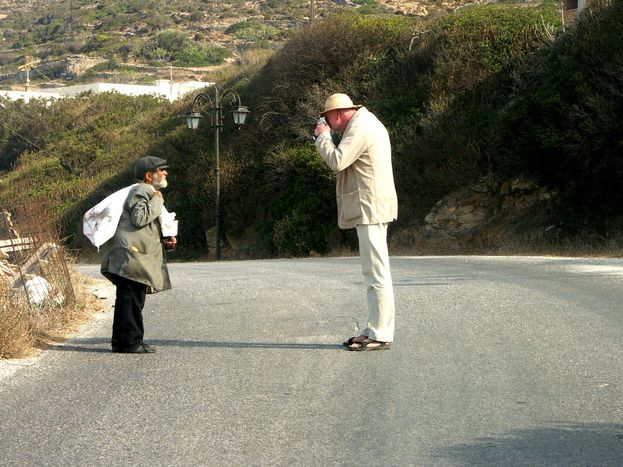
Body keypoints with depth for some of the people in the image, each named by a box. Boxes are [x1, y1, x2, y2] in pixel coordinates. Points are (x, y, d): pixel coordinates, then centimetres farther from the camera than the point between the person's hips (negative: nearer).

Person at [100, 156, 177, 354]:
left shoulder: (148, 193, 26)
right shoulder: (141, 192, -8)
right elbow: (139, 218, -25)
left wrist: (165, 242, 15)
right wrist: (157, 200, -13)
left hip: (133, 258, 11)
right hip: (131, 256, -11)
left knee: (127, 300, 12)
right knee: (131, 299, -9)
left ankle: (121, 341, 16)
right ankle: (131, 342, -8)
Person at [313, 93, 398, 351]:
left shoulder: (360, 128, -13)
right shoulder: (366, 122, 20)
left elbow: (337, 161, -20)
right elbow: (346, 159, 24)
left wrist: (323, 137, -5)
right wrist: (326, 139, 13)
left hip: (370, 209, -11)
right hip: (372, 207, 11)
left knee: (376, 273, -10)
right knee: (374, 272, 13)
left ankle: (380, 334, -9)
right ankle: (374, 330, 18)